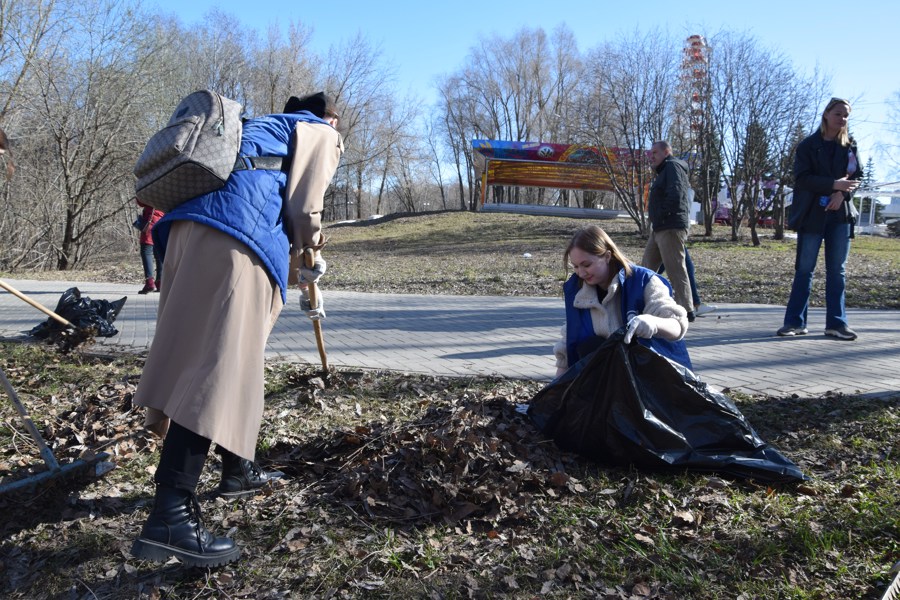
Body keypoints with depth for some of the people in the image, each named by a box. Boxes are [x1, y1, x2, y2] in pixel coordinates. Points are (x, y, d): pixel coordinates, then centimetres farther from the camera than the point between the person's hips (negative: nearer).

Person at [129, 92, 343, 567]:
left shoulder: (264, 127, 38)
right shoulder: (321, 133, 16)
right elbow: (304, 206, 0)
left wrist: (290, 266, 34)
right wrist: (309, 249, 19)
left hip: (190, 223, 9)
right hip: (235, 237, -9)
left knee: (203, 355, 15)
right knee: (221, 363, -15)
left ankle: (238, 470, 29)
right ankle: (169, 518, -20)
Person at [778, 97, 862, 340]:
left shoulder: (850, 146, 10)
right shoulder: (808, 146, 0)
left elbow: (857, 176, 7)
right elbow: (802, 177, -10)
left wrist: (842, 193, -13)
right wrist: (834, 184, -21)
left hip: (840, 213, 3)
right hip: (812, 215, -3)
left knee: (837, 270, 4)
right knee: (804, 269, 0)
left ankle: (836, 323, 8)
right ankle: (795, 322, 4)